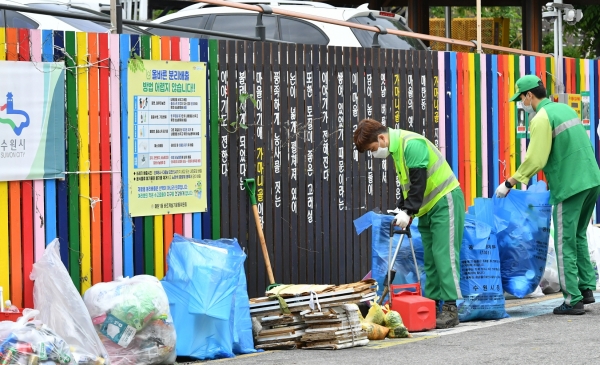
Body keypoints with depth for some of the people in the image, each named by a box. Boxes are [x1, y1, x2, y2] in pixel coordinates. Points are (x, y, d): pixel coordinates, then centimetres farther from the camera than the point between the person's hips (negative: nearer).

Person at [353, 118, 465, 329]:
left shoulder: (412, 144, -21)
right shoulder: (396, 148, 9)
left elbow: (418, 182, -25)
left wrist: (408, 211, -23)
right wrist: (403, 210, 5)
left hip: (445, 202, -10)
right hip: (428, 207, 10)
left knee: (444, 255, -11)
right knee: (430, 258, 9)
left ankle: (450, 309, -11)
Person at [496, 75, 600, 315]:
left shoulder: (541, 119, -11)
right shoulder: (565, 109, 14)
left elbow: (535, 160, -15)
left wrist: (509, 183, -7)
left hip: (570, 187, -8)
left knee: (565, 244, -1)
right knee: (578, 237, 21)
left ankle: (573, 300, -1)